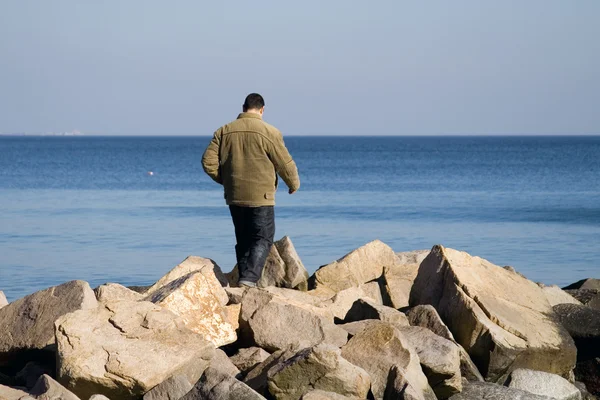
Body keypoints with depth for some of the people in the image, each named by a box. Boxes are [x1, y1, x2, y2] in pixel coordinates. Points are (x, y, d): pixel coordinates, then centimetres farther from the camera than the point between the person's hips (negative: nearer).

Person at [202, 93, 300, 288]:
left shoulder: (224, 131, 4)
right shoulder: (269, 132, -10)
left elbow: (208, 161, 2)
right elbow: (285, 164, -6)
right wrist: (294, 184, 11)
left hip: (234, 197, 5)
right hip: (260, 198, -5)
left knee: (243, 240, 16)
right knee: (263, 239, 0)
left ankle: (244, 281, 17)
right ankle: (249, 279, -16)